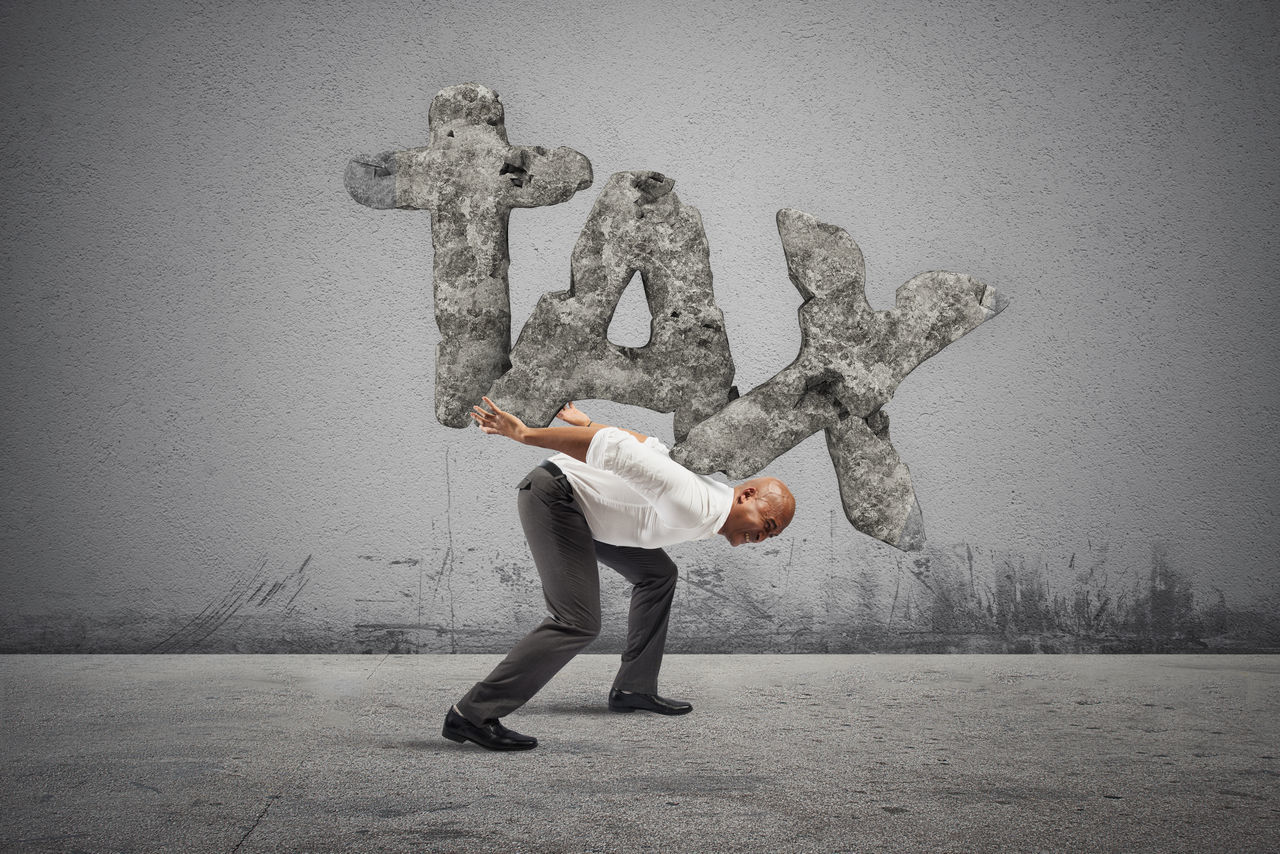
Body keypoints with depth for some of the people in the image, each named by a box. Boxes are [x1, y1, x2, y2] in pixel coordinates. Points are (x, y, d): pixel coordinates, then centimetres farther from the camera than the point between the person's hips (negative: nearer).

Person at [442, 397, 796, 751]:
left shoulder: (712, 494, 8)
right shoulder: (692, 505, -24)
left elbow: (649, 443, 18)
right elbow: (616, 448, -31)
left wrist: (585, 422, 26)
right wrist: (524, 434, -29)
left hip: (577, 503, 11)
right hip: (553, 494, -11)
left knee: (658, 573, 15)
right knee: (578, 622, -19)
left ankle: (634, 688, 21)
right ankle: (474, 713, -16)